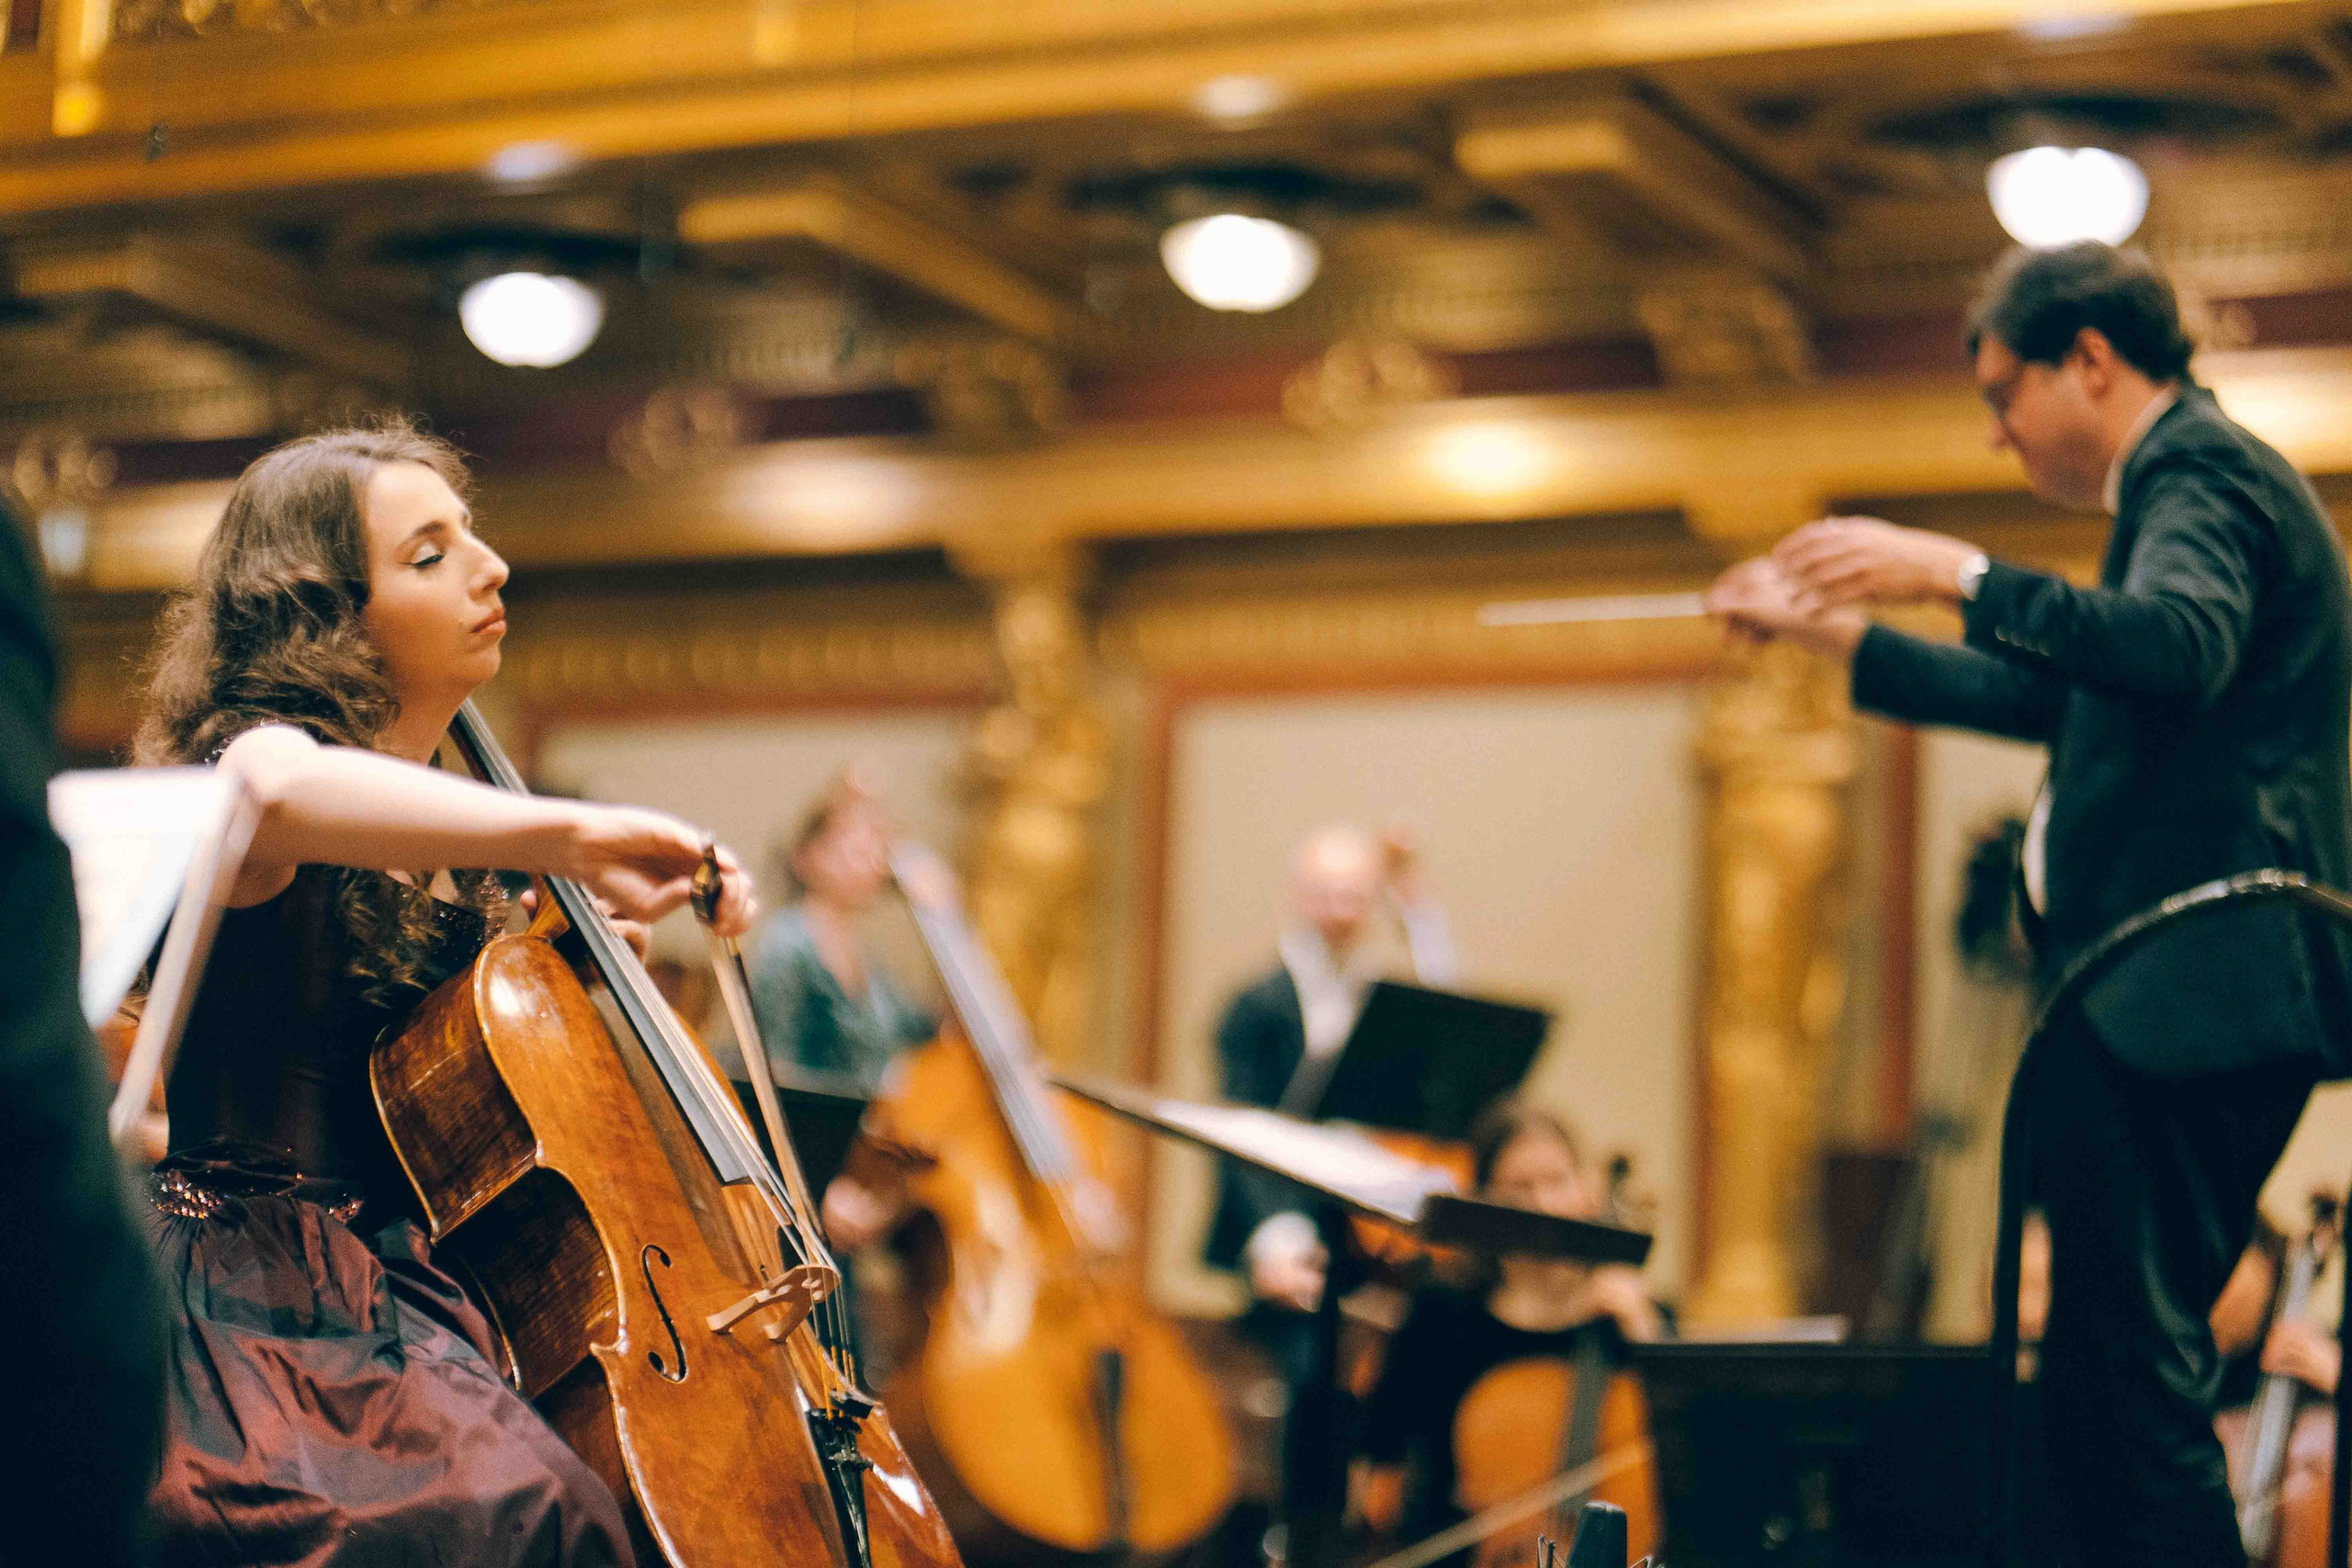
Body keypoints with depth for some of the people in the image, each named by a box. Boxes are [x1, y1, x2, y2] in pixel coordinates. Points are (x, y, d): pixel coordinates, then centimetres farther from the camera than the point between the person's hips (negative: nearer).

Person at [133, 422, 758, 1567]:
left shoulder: (439, 817, 17)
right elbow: (280, 789, -37)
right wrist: (570, 836, -38)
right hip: (255, 1311, -8)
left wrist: (616, 917, 13)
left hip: (401, 1292, 8)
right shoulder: (253, 746, -9)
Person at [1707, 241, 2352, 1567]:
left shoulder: (2204, 472, -8)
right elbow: (2052, 699, 35)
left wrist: (1963, 575, -35)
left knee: (2130, 1381, -13)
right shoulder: (2191, 478, 26)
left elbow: (2178, 648, -30)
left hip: (2190, 996, -11)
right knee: (2117, 1385, 12)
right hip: (2165, 1005, 11)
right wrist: (1840, 633, 35)